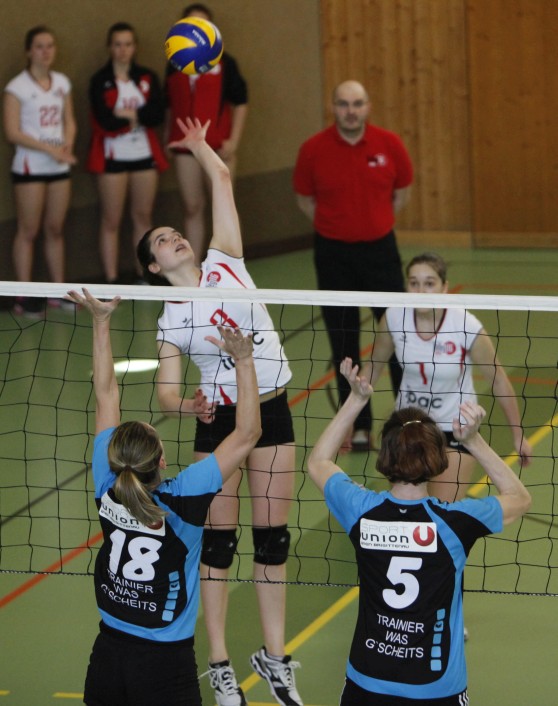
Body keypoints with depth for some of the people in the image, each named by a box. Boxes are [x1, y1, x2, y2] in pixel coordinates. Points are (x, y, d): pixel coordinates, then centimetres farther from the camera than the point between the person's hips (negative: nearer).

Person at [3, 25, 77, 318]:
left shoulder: (62, 82, 9)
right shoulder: (17, 87, -9)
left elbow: (69, 121, 13)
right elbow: (12, 132, -13)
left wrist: (67, 143, -9)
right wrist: (50, 149, -19)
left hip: (59, 167, 5)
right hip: (30, 168, -5)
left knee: (55, 229, 10)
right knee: (28, 231, -3)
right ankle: (24, 297, 0)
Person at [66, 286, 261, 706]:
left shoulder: (109, 489, -10)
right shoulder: (181, 500, -21)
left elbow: (106, 394, 0)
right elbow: (247, 434, -16)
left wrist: (101, 322, 4)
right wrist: (244, 361, -17)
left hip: (108, 655, 5)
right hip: (165, 663, -5)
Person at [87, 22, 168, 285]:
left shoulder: (147, 78, 6)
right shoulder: (100, 81, -4)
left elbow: (158, 114, -8)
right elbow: (105, 120, -17)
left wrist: (127, 114, -16)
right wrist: (140, 116, -10)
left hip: (144, 154, 4)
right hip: (112, 157, -4)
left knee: (143, 217, 9)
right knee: (111, 221, 0)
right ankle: (111, 282, 2)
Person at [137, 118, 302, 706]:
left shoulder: (223, 262, 4)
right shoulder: (171, 319, 0)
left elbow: (222, 179, 4)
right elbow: (166, 394, -5)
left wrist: (200, 146, 16)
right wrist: (192, 406, -25)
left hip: (272, 413, 2)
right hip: (219, 420, -2)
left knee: (272, 538, 7)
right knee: (218, 540, 1)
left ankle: (274, 655, 16)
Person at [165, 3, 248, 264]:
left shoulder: (223, 63, -2)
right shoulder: (174, 65, 8)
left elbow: (240, 103, -1)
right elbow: (169, 106, 15)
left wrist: (234, 140, -8)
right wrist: (168, 138, 9)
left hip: (218, 147, -3)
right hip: (185, 147, 3)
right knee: (192, 209, 7)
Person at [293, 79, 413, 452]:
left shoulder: (389, 144, -7)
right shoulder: (313, 149, -9)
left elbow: (402, 190, 9)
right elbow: (305, 198, 7)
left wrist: (377, 222, 8)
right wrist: (335, 225, 4)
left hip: (380, 249, 0)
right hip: (333, 253, 0)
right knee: (344, 344, 4)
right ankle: (359, 425, 14)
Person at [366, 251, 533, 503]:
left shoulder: (467, 327, -24)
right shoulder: (394, 317, -16)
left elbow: (499, 382, -10)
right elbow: (374, 366, 3)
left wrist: (518, 435, -3)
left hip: (455, 428, -4)